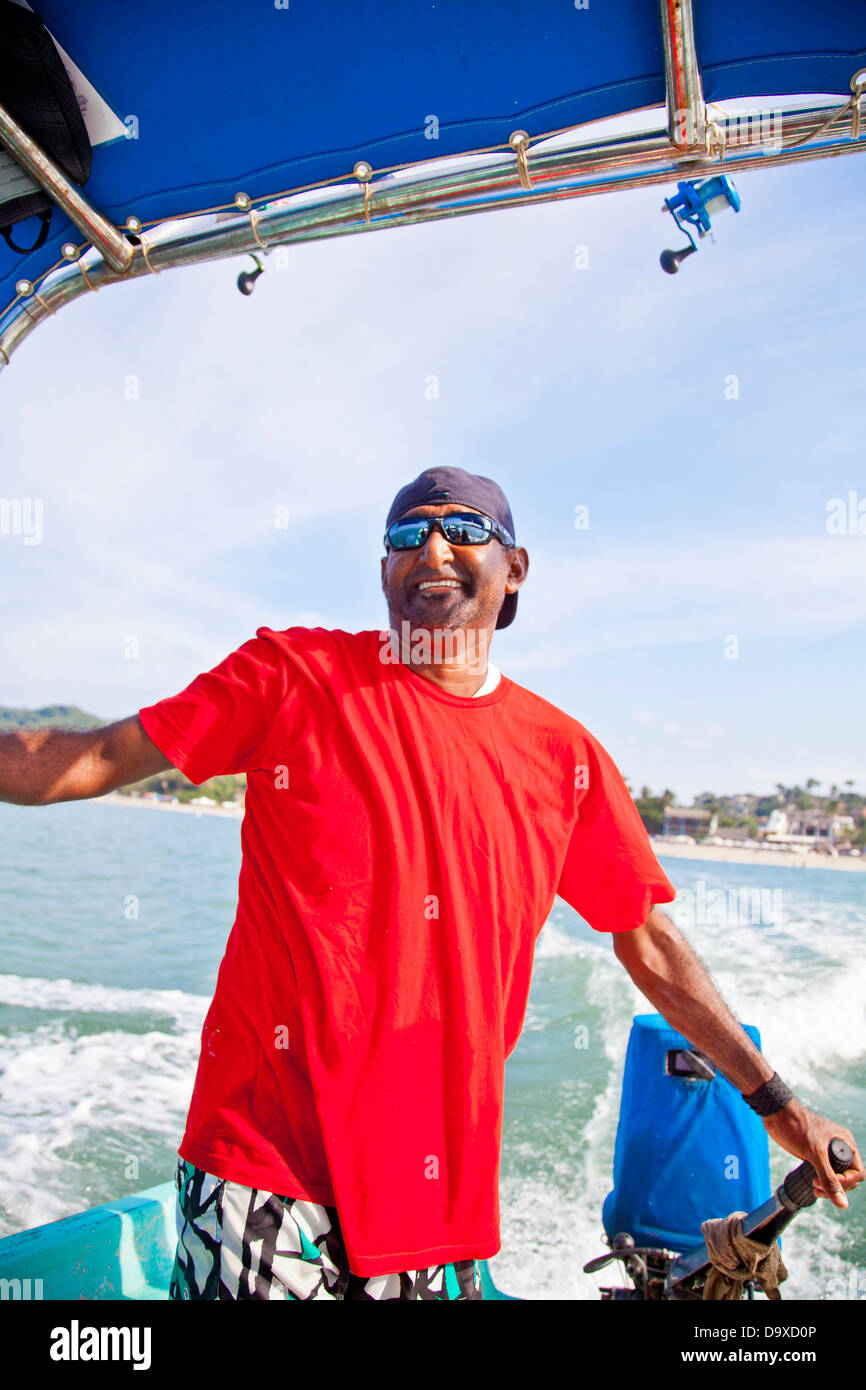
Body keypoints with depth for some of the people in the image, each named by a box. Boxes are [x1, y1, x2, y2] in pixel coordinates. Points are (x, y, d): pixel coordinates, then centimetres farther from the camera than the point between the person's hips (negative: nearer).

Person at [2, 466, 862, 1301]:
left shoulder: (565, 756, 3)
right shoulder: (297, 674, -4)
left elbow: (647, 941, 10)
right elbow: (94, 761, -4)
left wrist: (773, 1099, 12)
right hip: (268, 1153, -2)